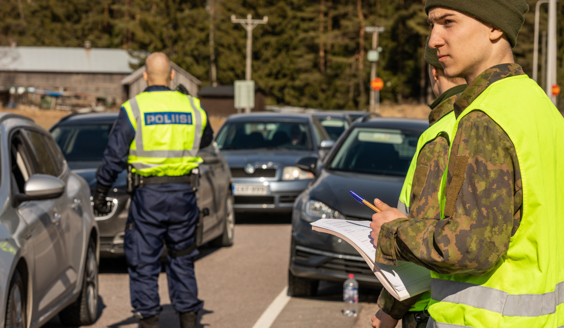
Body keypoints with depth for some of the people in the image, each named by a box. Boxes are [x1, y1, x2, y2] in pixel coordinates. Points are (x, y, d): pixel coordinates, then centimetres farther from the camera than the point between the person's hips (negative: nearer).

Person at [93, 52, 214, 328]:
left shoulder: (133, 108, -5)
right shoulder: (192, 107, 4)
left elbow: (114, 156, -6)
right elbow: (206, 140, 23)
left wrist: (101, 190, 3)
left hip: (148, 195, -3)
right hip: (183, 192, 3)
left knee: (144, 262, 4)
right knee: (182, 260, 15)